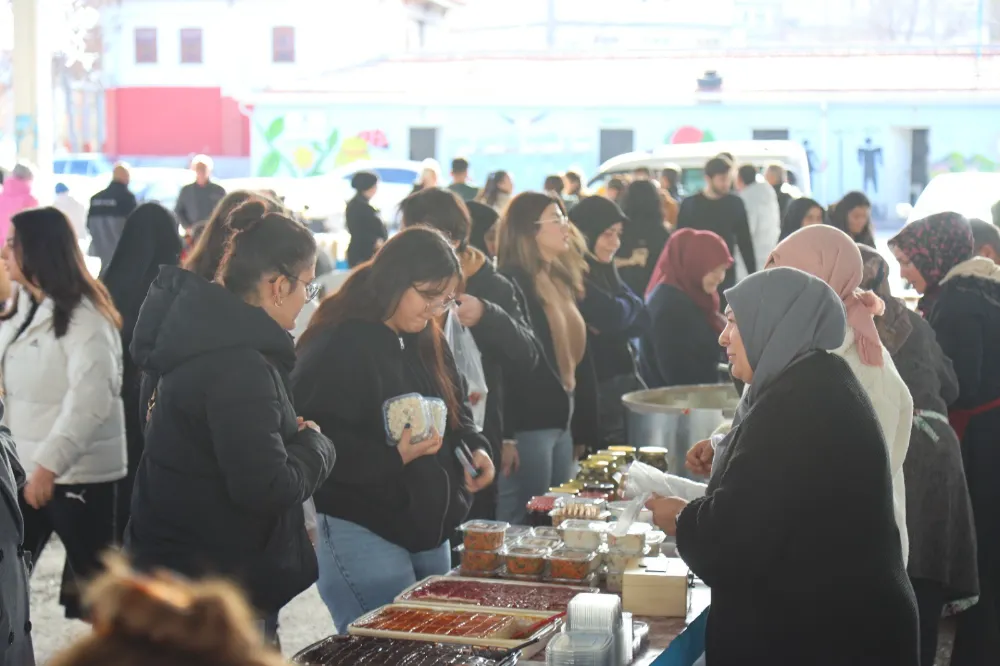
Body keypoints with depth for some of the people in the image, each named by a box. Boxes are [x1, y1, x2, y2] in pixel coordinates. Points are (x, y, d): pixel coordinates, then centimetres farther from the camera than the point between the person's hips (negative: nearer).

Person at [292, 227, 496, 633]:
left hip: (430, 529, 9)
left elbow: (455, 408, 22)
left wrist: (474, 447, 2)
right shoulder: (338, 346, -17)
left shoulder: (425, 340, 10)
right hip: (364, 535, -9)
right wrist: (395, 456, -31)